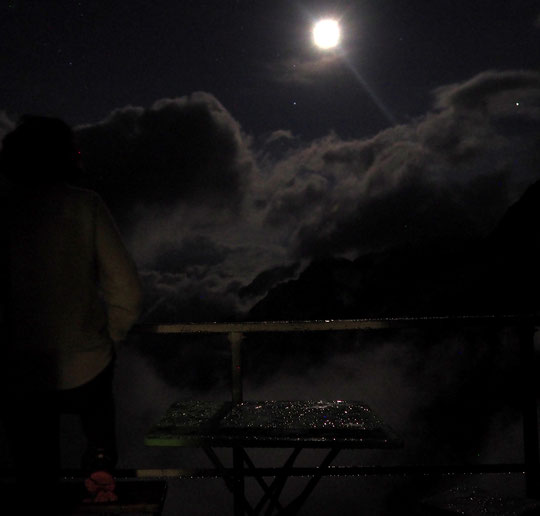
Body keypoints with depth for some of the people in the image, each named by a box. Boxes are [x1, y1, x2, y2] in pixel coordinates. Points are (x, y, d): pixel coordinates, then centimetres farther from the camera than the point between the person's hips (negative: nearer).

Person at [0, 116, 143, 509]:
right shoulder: (84, 204, -7)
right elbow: (126, 291, -9)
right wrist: (107, 338, 8)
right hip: (82, 374, 0)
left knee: (36, 478, 19)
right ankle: (101, 458, 21)